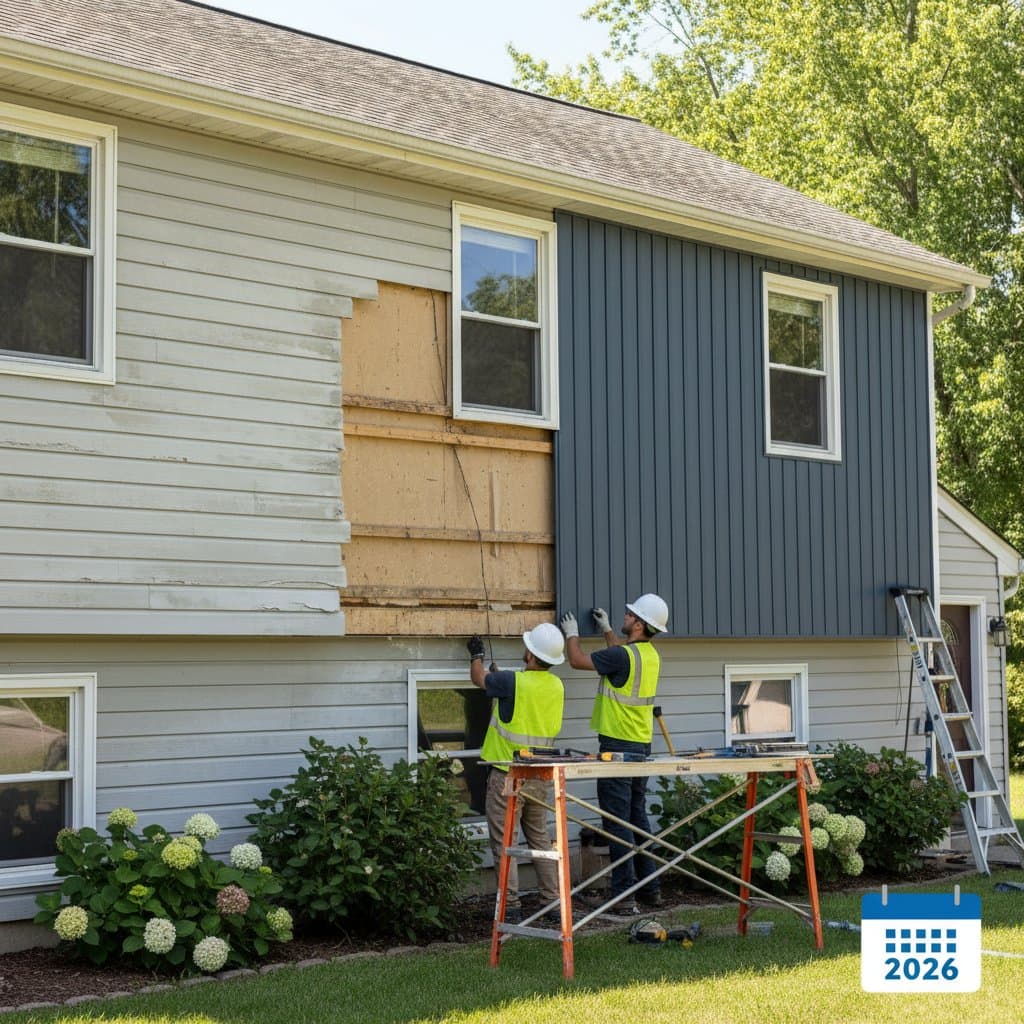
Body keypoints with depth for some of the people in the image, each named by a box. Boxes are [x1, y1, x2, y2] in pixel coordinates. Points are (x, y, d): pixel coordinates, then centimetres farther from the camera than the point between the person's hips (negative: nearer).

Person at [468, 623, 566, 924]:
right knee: (540, 838, 16)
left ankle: (511, 907, 2)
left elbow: (479, 679, 1)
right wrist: (500, 676, 31)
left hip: (508, 774, -6)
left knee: (504, 841, 2)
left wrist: (476, 655, 21)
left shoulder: (513, 682, -19)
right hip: (541, 777, 6)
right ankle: (554, 902, 15)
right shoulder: (556, 686, 0)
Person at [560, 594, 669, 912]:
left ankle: (624, 894, -7)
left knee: (618, 821, -6)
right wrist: (606, 629, 39)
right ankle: (650, 887, 20)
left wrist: (572, 634, 10)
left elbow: (578, 660, -8)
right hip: (642, 746, 8)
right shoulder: (651, 655, 8)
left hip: (618, 746, -8)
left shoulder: (622, 655, -19)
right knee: (638, 816, 16)